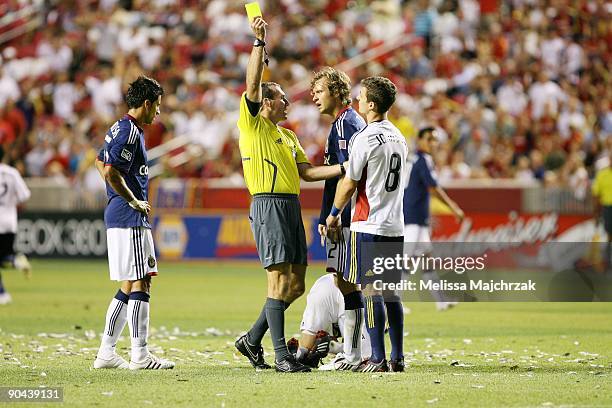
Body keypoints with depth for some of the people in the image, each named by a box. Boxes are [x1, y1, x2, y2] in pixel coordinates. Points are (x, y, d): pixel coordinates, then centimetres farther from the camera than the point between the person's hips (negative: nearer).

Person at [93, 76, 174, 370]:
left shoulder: (119, 129, 17)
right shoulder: (130, 132, -14)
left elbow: (101, 163, 30)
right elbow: (110, 172, -24)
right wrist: (135, 202, -14)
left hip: (118, 214, 11)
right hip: (130, 217, -11)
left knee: (129, 285, 11)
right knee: (140, 283, -8)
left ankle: (106, 352, 11)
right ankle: (139, 355, -9)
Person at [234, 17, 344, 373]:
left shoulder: (288, 135, 23)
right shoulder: (252, 125, 0)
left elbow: (306, 172, 17)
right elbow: (253, 85, -13)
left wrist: (344, 168, 7)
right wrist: (260, 42, -16)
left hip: (291, 207, 8)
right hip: (268, 206, -8)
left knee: (296, 285, 7)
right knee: (280, 281, -11)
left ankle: (252, 340, 18)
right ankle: (281, 356, -10)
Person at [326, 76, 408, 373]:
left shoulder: (365, 138, -12)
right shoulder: (399, 138, 12)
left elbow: (349, 183, -7)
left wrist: (333, 215, 7)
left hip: (369, 225, -7)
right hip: (395, 226, 7)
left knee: (371, 292, -5)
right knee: (391, 293, 10)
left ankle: (378, 359, -7)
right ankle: (397, 357, 10)